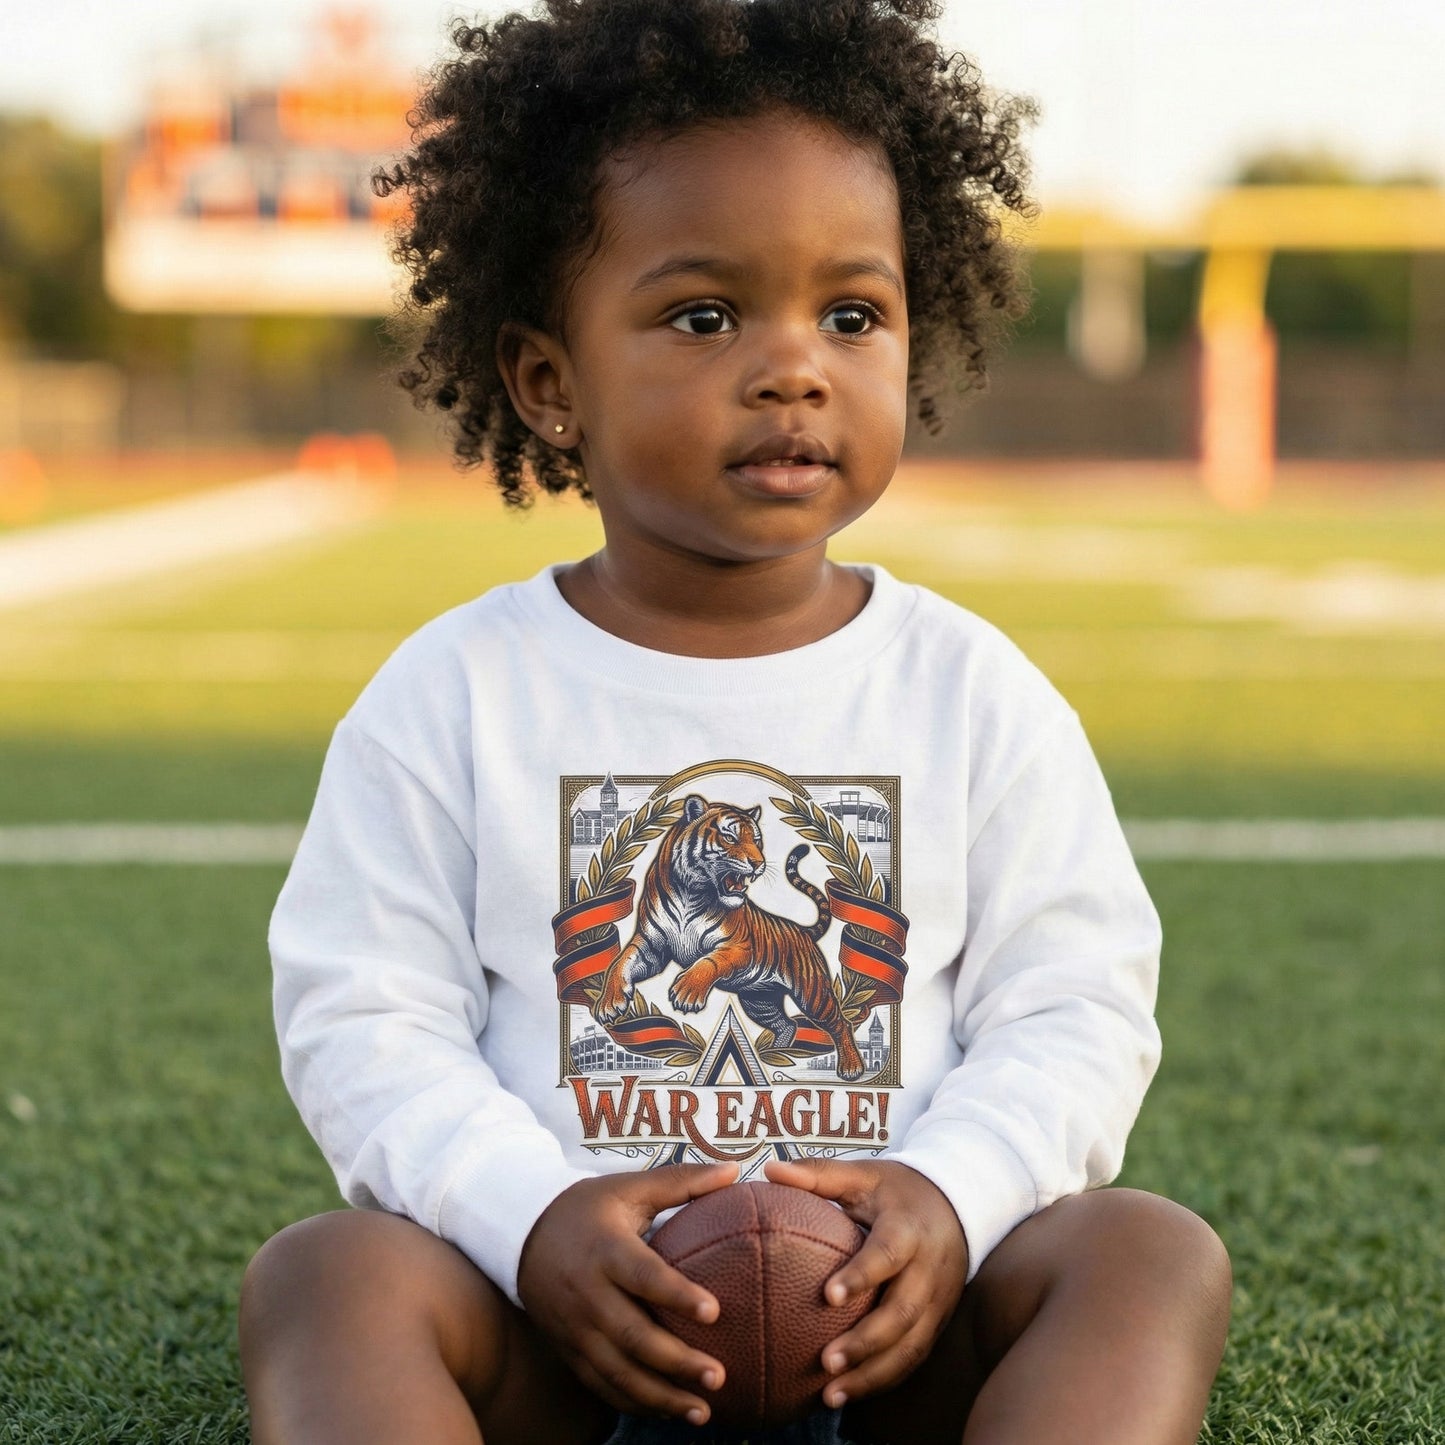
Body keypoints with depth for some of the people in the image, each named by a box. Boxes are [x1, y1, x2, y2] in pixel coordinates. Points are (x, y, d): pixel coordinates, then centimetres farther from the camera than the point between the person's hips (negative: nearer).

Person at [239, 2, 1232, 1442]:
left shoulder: (972, 690, 5)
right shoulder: (458, 692, 1)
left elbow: (1074, 1007, 4)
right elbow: (365, 1016, 0)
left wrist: (948, 1195, -16)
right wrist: (532, 1218, -18)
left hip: (890, 1327, 1)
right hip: (558, 1320, -1)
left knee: (1154, 1254, -25)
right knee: (327, 1272, -28)